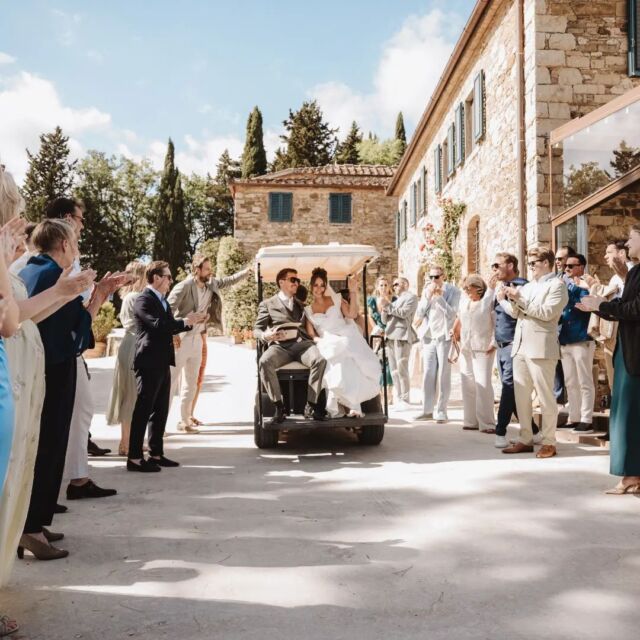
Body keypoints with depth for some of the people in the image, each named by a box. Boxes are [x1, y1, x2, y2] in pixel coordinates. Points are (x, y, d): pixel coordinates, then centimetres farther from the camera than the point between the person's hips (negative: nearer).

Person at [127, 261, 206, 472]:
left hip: (162, 363, 10)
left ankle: (156, 454, 21)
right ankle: (134, 458, -1)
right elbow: (157, 325, -24)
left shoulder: (162, 300, 18)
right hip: (148, 363, -9)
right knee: (143, 411, -6)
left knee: (160, 411, 13)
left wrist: (191, 322, 10)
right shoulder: (143, 300, -12)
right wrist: (185, 321, -18)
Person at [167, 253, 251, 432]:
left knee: (191, 382, 12)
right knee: (171, 380, -5)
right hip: (181, 339, -8)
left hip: (198, 339, 8)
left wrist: (247, 271, 7)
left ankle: (184, 420, 21)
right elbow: (168, 309, -18)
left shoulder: (212, 284, 5)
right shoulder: (184, 286, -16)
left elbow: (229, 280, 19)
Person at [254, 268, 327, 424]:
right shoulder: (267, 304, 19)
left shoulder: (301, 304, 32)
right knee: (264, 361, -36)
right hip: (280, 345, -2)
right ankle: (279, 407, -26)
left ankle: (311, 405, -21)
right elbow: (257, 329, 11)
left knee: (320, 360, -32)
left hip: (302, 342, 2)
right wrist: (266, 335, -12)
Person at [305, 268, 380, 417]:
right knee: (341, 360, -37)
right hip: (329, 344, -1)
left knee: (360, 362, -34)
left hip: (347, 338, 1)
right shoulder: (308, 310, 19)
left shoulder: (336, 299, 18)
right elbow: (311, 335, 11)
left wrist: (353, 292, -2)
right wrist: (321, 341, -9)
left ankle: (353, 403, -30)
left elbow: (352, 314, 1)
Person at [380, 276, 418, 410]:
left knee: (401, 369, -13)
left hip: (402, 337, -8)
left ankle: (405, 400, -11)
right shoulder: (396, 300, 27)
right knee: (394, 370, 4)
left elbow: (404, 312, -11)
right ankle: (399, 398, 6)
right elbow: (385, 320, 23)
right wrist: (385, 309, 4)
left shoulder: (411, 297, 5)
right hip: (391, 337, 8)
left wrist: (388, 306, -5)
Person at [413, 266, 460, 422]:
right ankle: (427, 410, 12)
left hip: (445, 337, -4)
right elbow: (419, 313, 2)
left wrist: (439, 296, -16)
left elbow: (451, 313, -15)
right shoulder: (426, 291, 9)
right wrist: (428, 296, -9)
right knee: (428, 375, 6)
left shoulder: (453, 291, -4)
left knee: (443, 376, -2)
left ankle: (441, 411, 3)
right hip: (429, 337, 5)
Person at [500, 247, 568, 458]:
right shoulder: (528, 286, 20)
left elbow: (547, 312, -17)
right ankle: (525, 440, 18)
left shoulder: (556, 285, -3)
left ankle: (549, 443, 7)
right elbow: (516, 312, 15)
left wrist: (520, 298, -15)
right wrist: (503, 300, -4)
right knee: (521, 396, 10)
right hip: (520, 347, 8)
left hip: (541, 349, -8)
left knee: (545, 397, -1)